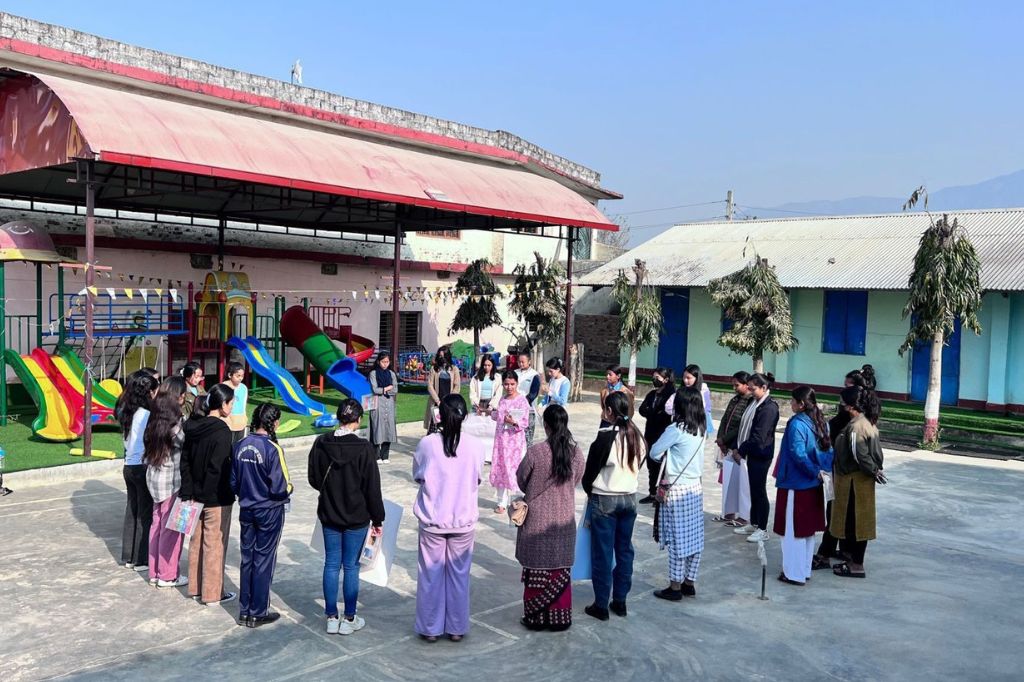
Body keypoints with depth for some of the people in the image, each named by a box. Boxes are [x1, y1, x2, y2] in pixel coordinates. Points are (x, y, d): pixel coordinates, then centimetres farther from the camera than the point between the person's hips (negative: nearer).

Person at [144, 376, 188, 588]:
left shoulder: (156, 418, 5)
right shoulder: (175, 423, -18)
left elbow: (148, 443, 7)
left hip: (155, 477, 8)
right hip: (172, 480, -8)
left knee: (157, 524, 16)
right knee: (171, 527, 4)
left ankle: (155, 572, 26)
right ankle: (168, 576, 14)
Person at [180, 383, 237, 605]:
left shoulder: (192, 426, 4)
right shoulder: (221, 431, -20)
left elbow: (185, 461, 7)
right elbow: (220, 468, -22)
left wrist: (188, 492, 10)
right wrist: (231, 491, -12)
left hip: (196, 494, 8)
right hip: (217, 498, -7)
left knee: (197, 541, 17)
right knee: (215, 545, 3)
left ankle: (195, 587, 29)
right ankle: (212, 593, 13)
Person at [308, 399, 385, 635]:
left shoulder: (321, 444, -6)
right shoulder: (364, 449, -18)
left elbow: (314, 480, 5)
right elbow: (372, 488, -12)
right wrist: (377, 519, -1)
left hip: (328, 514, 3)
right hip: (357, 518, -3)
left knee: (331, 565, 13)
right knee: (351, 566, 8)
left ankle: (331, 617, 21)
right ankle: (349, 619, 18)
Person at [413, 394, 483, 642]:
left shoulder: (427, 444, -13)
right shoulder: (475, 446, -12)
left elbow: (417, 476, 1)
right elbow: (476, 480, 2)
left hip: (432, 521, 0)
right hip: (463, 521, 1)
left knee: (431, 575, 13)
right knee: (459, 575, 14)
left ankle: (430, 628, 23)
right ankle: (457, 628, 25)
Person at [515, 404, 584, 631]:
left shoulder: (535, 452, -18)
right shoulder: (576, 452, -7)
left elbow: (520, 480, -4)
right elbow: (577, 479, 5)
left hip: (537, 520, -3)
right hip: (565, 520, 3)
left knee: (536, 570, 10)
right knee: (561, 571, 14)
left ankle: (536, 617, 19)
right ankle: (560, 617, 21)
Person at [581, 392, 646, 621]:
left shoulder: (606, 436, -19)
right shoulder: (638, 436, -2)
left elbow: (590, 469, -11)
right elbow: (638, 465, 6)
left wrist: (589, 489, 7)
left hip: (604, 500, -5)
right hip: (629, 498, 6)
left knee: (602, 553, 4)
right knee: (624, 550, 15)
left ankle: (601, 605, 13)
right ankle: (620, 601, 25)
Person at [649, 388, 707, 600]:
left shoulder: (676, 430, -17)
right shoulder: (701, 430, 3)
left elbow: (654, 453, -10)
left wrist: (666, 456, 8)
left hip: (676, 490, -7)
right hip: (695, 487, 7)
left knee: (678, 539, 1)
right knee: (694, 538, 11)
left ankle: (675, 587, 10)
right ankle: (689, 583, 22)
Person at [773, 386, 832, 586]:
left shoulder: (796, 424, -20)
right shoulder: (819, 423, 5)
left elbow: (798, 454, -25)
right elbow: (828, 450, 7)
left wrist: (814, 471, -14)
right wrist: (820, 471, 3)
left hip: (795, 486, -8)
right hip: (813, 486, 8)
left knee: (793, 530, 3)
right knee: (808, 529, 17)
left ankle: (794, 573, 10)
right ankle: (805, 570, 28)